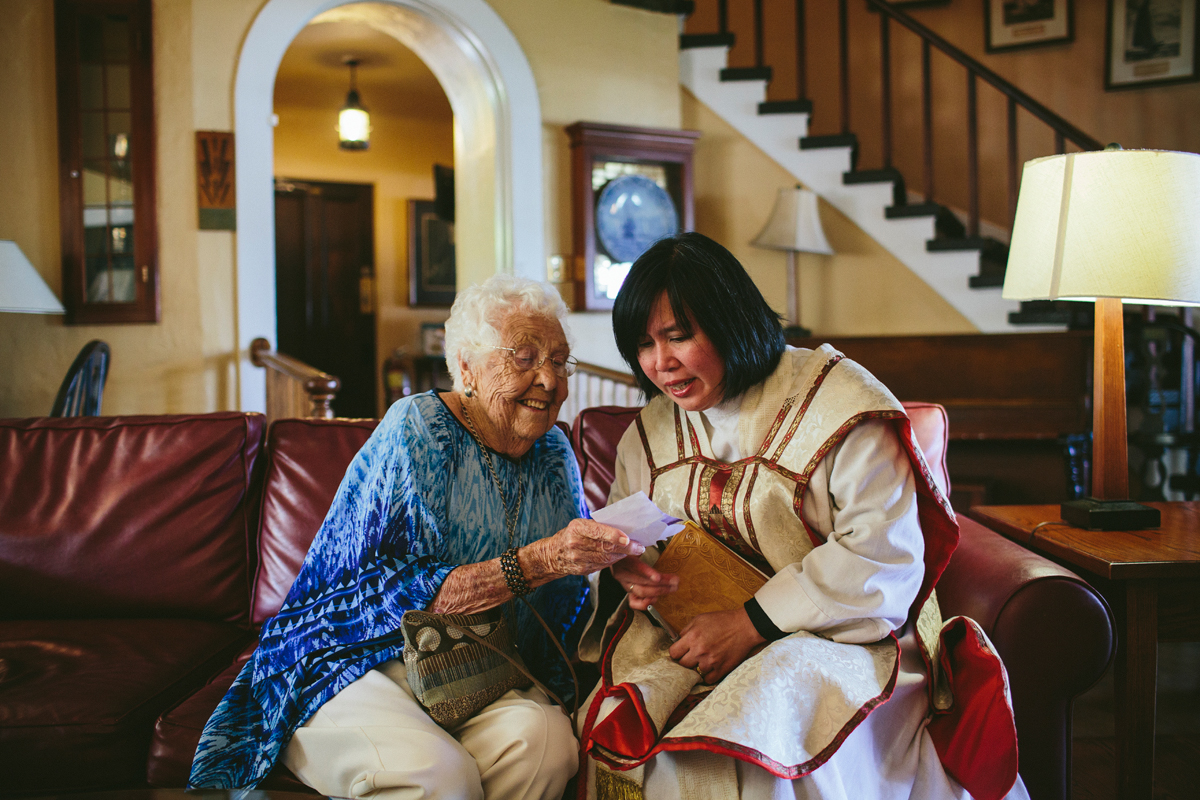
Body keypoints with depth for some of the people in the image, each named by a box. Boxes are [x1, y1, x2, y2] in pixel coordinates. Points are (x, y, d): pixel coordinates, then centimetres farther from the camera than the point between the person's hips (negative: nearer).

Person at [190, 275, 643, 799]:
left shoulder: (555, 455, 8)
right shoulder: (415, 429, -10)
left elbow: (572, 601, 11)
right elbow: (408, 597, -20)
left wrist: (610, 555, -9)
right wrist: (535, 563, -28)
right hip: (360, 661, -4)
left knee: (546, 739, -28)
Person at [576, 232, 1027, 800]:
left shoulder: (840, 403, -10)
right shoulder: (650, 431, 12)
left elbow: (886, 559, -16)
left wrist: (754, 624, -19)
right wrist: (625, 567, -6)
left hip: (836, 638, -3)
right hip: (685, 642, 4)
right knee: (616, 729, -26)